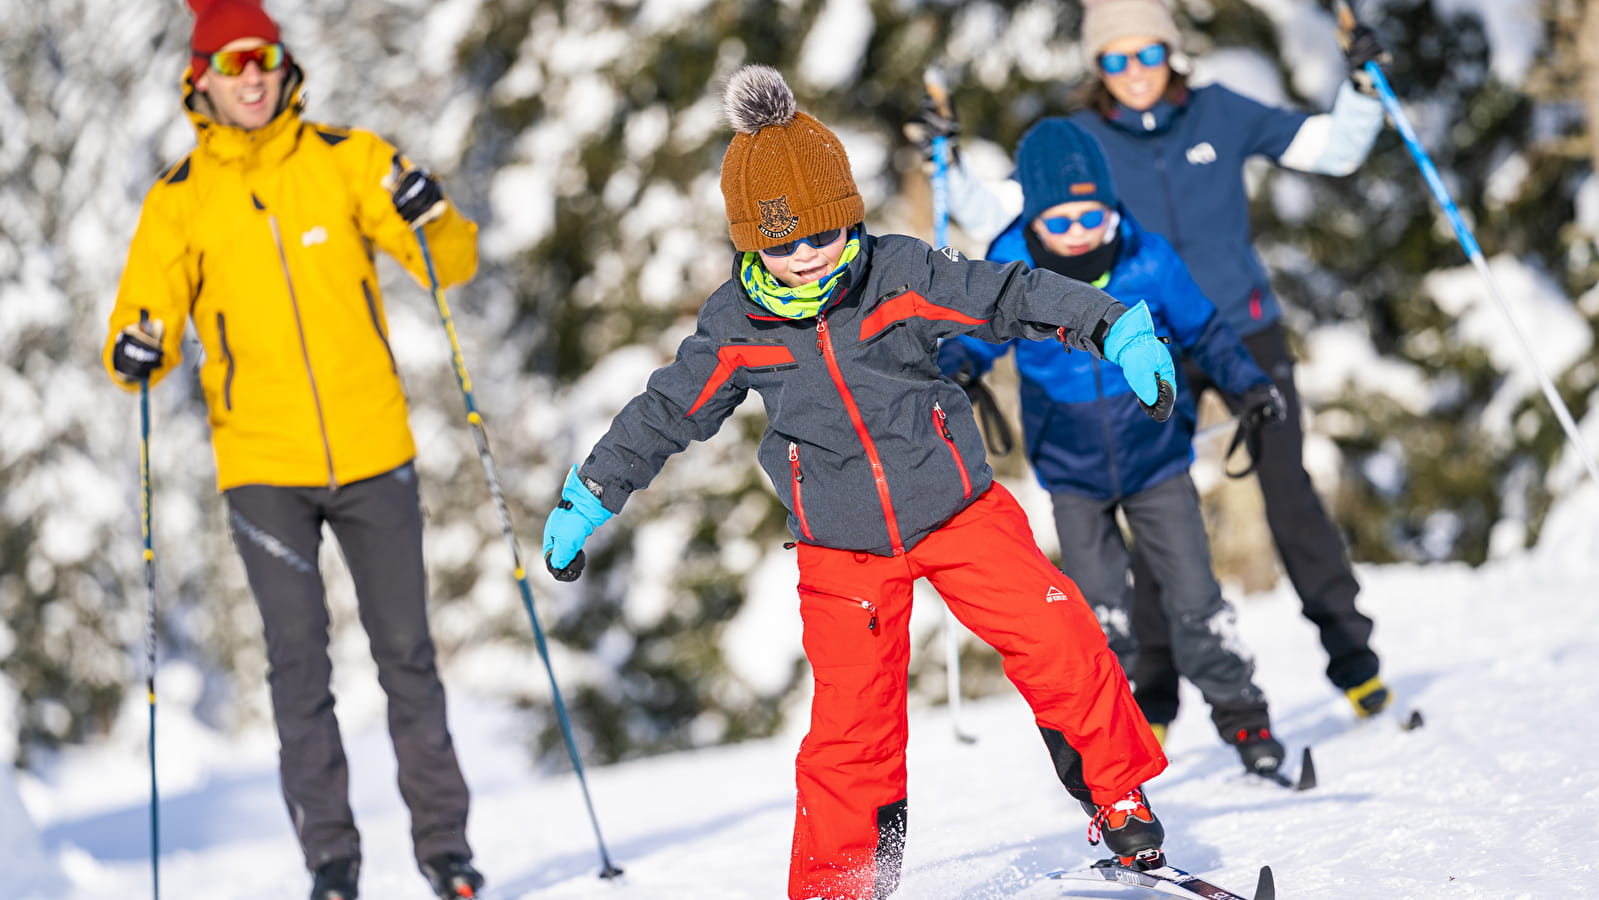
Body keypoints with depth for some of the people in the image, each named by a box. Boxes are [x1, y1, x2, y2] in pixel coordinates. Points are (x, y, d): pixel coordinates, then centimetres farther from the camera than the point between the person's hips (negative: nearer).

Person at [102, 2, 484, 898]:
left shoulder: (347, 159, 0)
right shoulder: (179, 200, 0)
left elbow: (454, 263, 0)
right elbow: (147, 318, 2)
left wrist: (432, 218, -21)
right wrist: (138, 354, -21)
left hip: (374, 452, 1)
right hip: (262, 464, -1)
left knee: (407, 653, 7)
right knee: (300, 663, -4)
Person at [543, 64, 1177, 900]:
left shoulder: (902, 273, -9)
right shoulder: (734, 329, -5)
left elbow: (1012, 295, -6)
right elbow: (663, 413, 7)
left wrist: (1117, 331, -15)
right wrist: (585, 501, 12)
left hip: (957, 508, 0)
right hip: (841, 549, 0)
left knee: (1059, 644, -11)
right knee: (851, 725, -2)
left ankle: (1118, 798, 10)